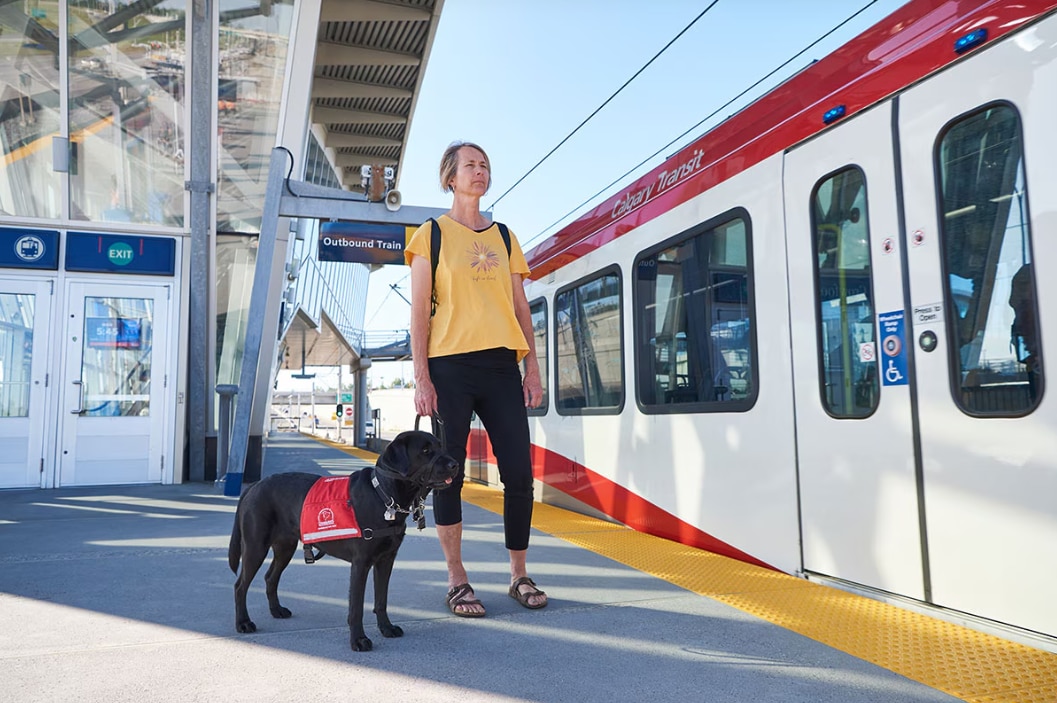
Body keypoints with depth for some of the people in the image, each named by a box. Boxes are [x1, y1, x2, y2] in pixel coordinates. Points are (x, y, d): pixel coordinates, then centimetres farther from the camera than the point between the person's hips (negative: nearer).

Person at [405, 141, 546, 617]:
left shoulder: (504, 236, 17)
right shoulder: (432, 234, 6)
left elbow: (520, 306, 14)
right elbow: (420, 310, -1)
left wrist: (532, 367, 6)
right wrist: (422, 377, -9)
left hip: (501, 365, 3)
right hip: (450, 367, -3)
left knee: (519, 471, 0)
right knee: (449, 473, 1)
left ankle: (519, 576, 15)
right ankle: (457, 581, 13)